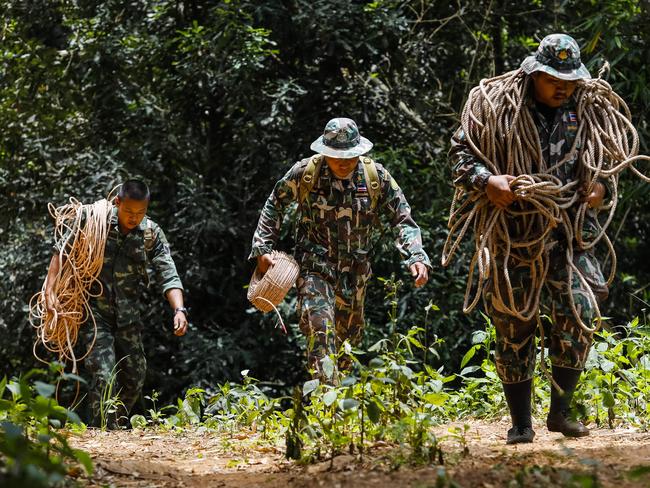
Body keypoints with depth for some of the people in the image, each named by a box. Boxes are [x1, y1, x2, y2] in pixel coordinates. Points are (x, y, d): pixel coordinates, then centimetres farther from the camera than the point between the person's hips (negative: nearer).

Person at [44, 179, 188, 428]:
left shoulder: (152, 233, -4)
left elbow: (168, 276, -8)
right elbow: (61, 251, -4)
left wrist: (179, 309, -23)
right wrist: (50, 290, -13)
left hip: (127, 312, 4)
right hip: (95, 310, -4)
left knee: (135, 375, 7)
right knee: (103, 372, -16)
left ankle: (115, 425, 24)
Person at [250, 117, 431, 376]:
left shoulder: (377, 176, -8)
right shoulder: (305, 172, -11)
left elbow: (403, 218, -3)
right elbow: (274, 207, 4)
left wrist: (416, 257, -17)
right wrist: (263, 248, -3)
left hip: (355, 270, 3)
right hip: (315, 265, -3)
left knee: (349, 334, 16)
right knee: (319, 327, -22)